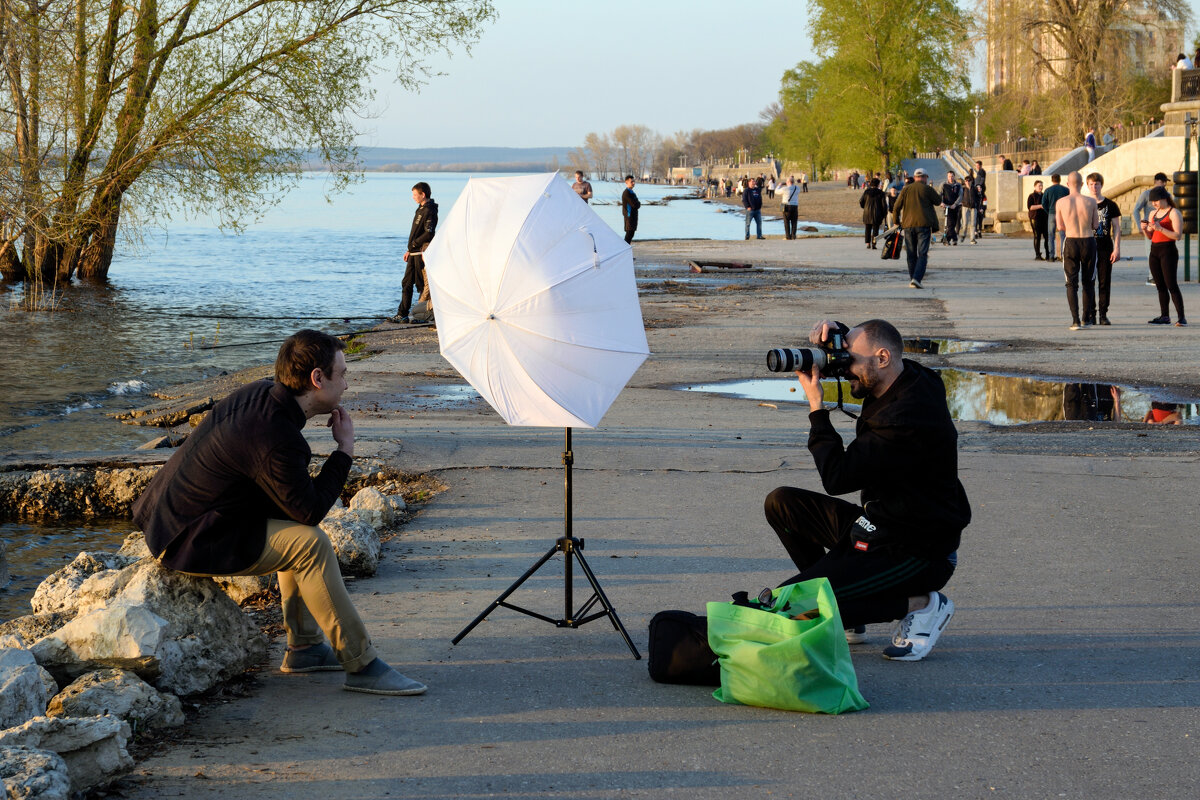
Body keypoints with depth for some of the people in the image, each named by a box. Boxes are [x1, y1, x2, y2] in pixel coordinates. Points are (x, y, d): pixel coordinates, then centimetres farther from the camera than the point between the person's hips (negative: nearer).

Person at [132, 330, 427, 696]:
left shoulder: (261, 392, 4)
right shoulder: (274, 438, -27)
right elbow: (310, 510, -17)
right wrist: (345, 448, -9)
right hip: (189, 542, -11)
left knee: (297, 529, 20)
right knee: (310, 542, -17)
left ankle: (303, 646, 22)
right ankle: (361, 665, -12)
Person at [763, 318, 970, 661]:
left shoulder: (907, 418, -27)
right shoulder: (904, 380, 3)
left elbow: (837, 476, -24)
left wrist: (816, 406, -15)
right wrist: (834, 330, 1)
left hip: (916, 553, -10)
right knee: (781, 502, 10)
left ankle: (919, 604, -7)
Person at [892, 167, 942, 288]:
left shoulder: (906, 189, 7)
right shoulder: (927, 189, -3)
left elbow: (896, 207, 6)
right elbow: (938, 201, 10)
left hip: (908, 225, 3)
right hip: (924, 224, -3)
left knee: (911, 254, 13)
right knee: (922, 254, -5)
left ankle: (912, 278, 18)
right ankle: (916, 278, -20)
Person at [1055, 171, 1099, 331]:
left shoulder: (1060, 203, -6)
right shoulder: (1091, 202, -5)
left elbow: (1060, 227, 2)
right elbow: (1096, 225, 2)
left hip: (1071, 242, -1)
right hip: (1088, 241, 1)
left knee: (1072, 283, 4)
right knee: (1088, 281, 16)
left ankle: (1076, 320, -7)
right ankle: (1086, 318, 22)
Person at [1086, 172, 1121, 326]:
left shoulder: (1110, 205, 5)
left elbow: (1116, 228, 5)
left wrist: (1117, 249, -4)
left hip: (1105, 248, 0)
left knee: (1105, 282, 0)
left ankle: (1103, 314, 6)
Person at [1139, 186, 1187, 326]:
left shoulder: (1173, 213, -7)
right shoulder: (1153, 213, 16)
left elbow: (1177, 235, -15)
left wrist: (1160, 228, -22)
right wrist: (1145, 229, -1)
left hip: (1168, 251, -7)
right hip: (1154, 251, 7)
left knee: (1171, 285, -13)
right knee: (1160, 286, 6)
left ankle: (1181, 318, -14)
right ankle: (1164, 316, 10)